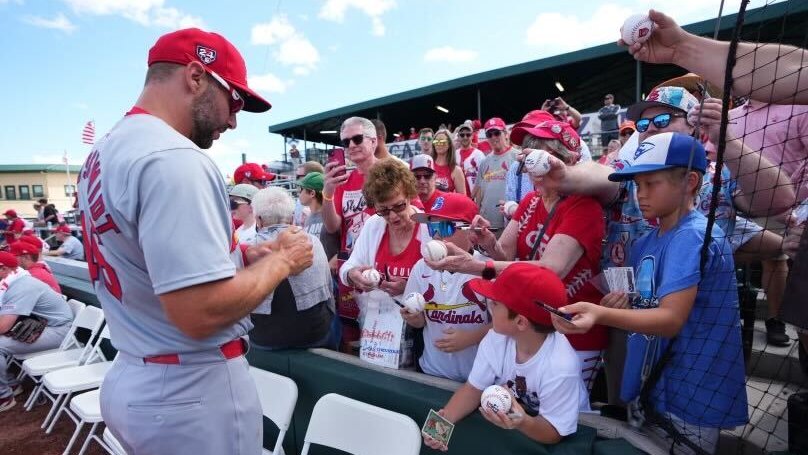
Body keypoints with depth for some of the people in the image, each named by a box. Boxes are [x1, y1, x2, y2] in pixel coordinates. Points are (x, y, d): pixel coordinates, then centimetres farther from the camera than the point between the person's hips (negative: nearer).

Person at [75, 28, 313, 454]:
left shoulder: (105, 151, 7)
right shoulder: (173, 158, -25)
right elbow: (202, 312, -30)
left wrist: (245, 255, 5)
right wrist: (281, 260, -15)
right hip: (190, 394, -8)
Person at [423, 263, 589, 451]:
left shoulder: (560, 368, -29)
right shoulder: (496, 338, -15)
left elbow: (554, 432, -20)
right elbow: (474, 388, -9)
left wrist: (523, 423, -40)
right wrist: (444, 420, -23)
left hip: (539, 432, -2)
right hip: (507, 419, 2)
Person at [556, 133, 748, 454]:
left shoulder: (693, 236, -20)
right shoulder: (646, 243, 6)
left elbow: (672, 319, -29)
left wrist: (601, 315, -44)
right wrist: (622, 303, -7)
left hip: (687, 400, -8)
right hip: (646, 388, 8)